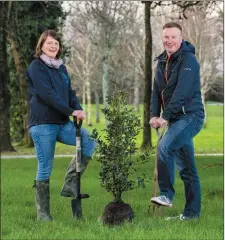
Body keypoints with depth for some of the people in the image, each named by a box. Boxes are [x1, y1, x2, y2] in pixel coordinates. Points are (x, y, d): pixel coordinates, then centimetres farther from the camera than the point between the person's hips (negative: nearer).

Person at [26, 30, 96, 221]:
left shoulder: (61, 68, 16)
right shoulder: (36, 67, -7)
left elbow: (70, 92, 11)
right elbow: (47, 94, -19)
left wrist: (79, 109, -10)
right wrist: (71, 111, -23)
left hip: (62, 123, 7)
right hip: (43, 124, -7)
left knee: (90, 142, -5)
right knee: (45, 168, -3)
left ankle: (69, 185, 2)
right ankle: (43, 213, 7)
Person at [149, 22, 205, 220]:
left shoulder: (188, 60, -12)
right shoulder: (162, 61, 13)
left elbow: (181, 92, -22)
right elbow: (157, 91, 12)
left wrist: (165, 116, -24)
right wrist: (154, 115, -3)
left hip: (190, 116, -8)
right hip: (175, 120, 8)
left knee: (164, 147, -27)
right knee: (186, 167, 10)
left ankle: (167, 194, -18)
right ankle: (192, 212, 15)